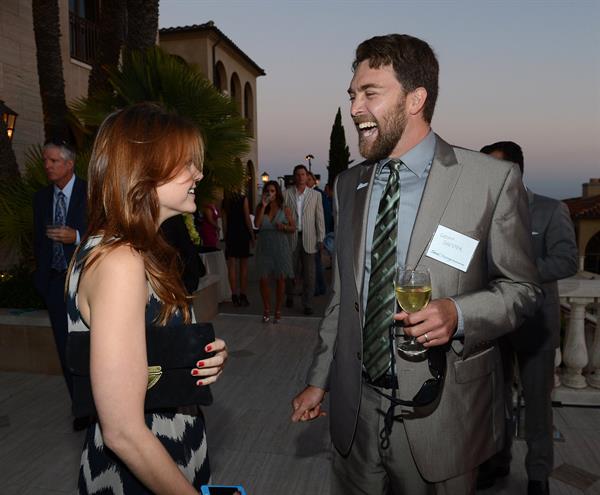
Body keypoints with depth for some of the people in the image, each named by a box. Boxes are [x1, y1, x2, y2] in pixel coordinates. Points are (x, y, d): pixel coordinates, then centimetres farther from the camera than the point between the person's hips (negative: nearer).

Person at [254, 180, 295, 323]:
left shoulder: (285, 209, 3)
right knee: (263, 279, 0)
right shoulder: (260, 208, 6)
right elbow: (257, 224, -11)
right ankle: (266, 309, 16)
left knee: (280, 279, 4)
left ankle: (278, 311, 17)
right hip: (264, 247, 1)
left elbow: (293, 227, 5)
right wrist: (263, 206, -11)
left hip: (280, 247, -1)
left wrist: (284, 227, -15)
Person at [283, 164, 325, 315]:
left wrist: (320, 239, 0)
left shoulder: (315, 195, 5)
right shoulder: (286, 194, 4)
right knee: (291, 270, 9)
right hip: (291, 237, 0)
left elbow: (319, 218, 5)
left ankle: (307, 304, 10)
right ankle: (290, 295, 35)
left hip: (308, 238, 0)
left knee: (309, 273, 1)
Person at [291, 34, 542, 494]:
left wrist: (458, 314, -23)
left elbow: (522, 287, -3)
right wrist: (318, 380, 10)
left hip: (438, 415, -3)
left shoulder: (493, 180, -12)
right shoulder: (348, 184, 3)